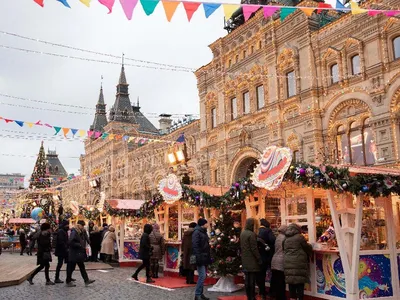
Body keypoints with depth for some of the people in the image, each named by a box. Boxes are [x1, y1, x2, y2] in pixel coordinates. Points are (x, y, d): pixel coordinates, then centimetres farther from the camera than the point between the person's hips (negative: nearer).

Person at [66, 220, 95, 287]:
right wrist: (80, 245, -21)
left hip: (79, 253, 9)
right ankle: (68, 282, 15)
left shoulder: (81, 232, 12)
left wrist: (84, 248, 5)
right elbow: (70, 242, -26)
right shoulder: (74, 232, -16)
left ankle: (86, 280, 13)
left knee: (82, 267, 11)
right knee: (71, 268, 3)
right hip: (74, 254, -9)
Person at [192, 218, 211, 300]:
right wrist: (198, 257, -26)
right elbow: (195, 246, -19)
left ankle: (200, 293, 19)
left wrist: (209, 256, 16)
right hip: (201, 258, -9)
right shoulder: (197, 232, -11)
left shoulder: (203, 232, 16)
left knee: (203, 276, 11)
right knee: (202, 276, -11)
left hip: (205, 257, 9)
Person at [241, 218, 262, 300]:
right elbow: (254, 249, -18)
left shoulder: (242, 233, 9)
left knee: (247, 279, 12)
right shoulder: (252, 234, -18)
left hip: (245, 260, 8)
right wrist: (259, 260, -11)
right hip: (252, 261, -8)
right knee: (252, 280, -1)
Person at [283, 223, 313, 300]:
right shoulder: (299, 237, -3)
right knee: (300, 285, -1)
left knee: (291, 285, 10)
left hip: (288, 264, 6)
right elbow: (308, 248, 4)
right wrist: (310, 252, 26)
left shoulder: (286, 239, 16)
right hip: (298, 264, -6)